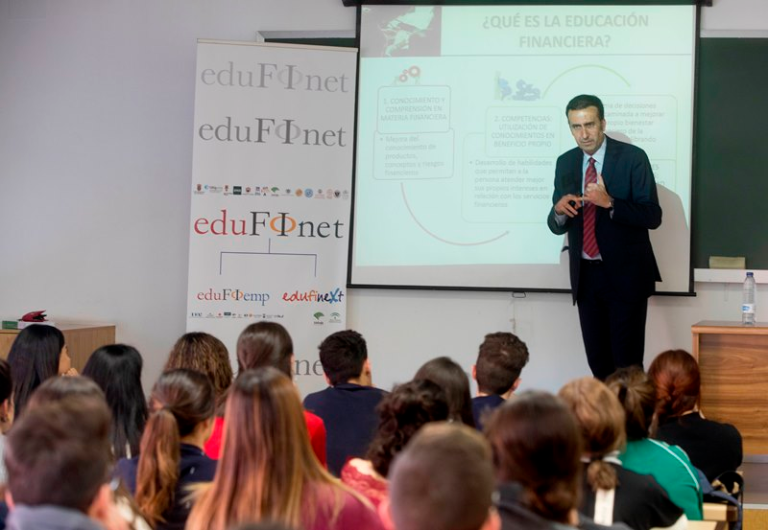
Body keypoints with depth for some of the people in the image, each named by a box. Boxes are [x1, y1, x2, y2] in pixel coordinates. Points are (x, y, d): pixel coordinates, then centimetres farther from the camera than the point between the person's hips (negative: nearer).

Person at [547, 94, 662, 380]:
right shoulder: (565, 163, 7)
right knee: (598, 361, 10)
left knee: (627, 361, -3)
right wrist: (559, 210, -16)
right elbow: (557, 226, 8)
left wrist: (609, 203, -27)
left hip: (625, 274, -5)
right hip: (585, 275, 5)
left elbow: (653, 216, -13)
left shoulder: (632, 158, -8)